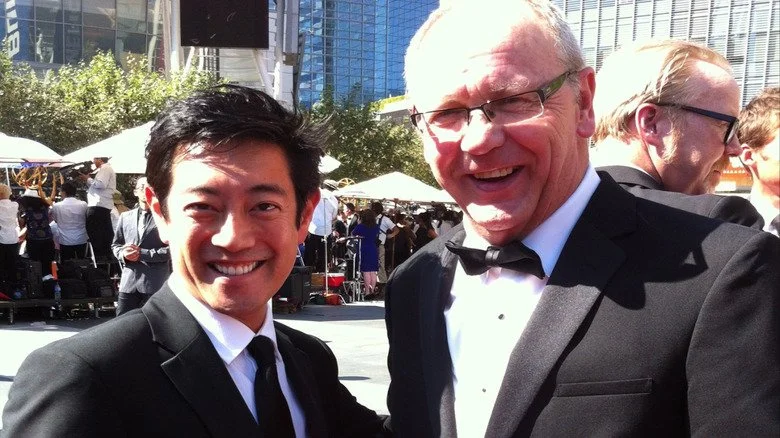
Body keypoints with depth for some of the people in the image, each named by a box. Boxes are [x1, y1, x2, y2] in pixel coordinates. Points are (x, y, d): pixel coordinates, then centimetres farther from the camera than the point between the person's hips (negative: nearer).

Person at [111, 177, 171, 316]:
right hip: (129, 280, 4)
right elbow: (115, 244, 19)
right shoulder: (125, 216, 15)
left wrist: (143, 254, -13)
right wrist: (123, 253, -4)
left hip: (155, 282, -4)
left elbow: (172, 249, -8)